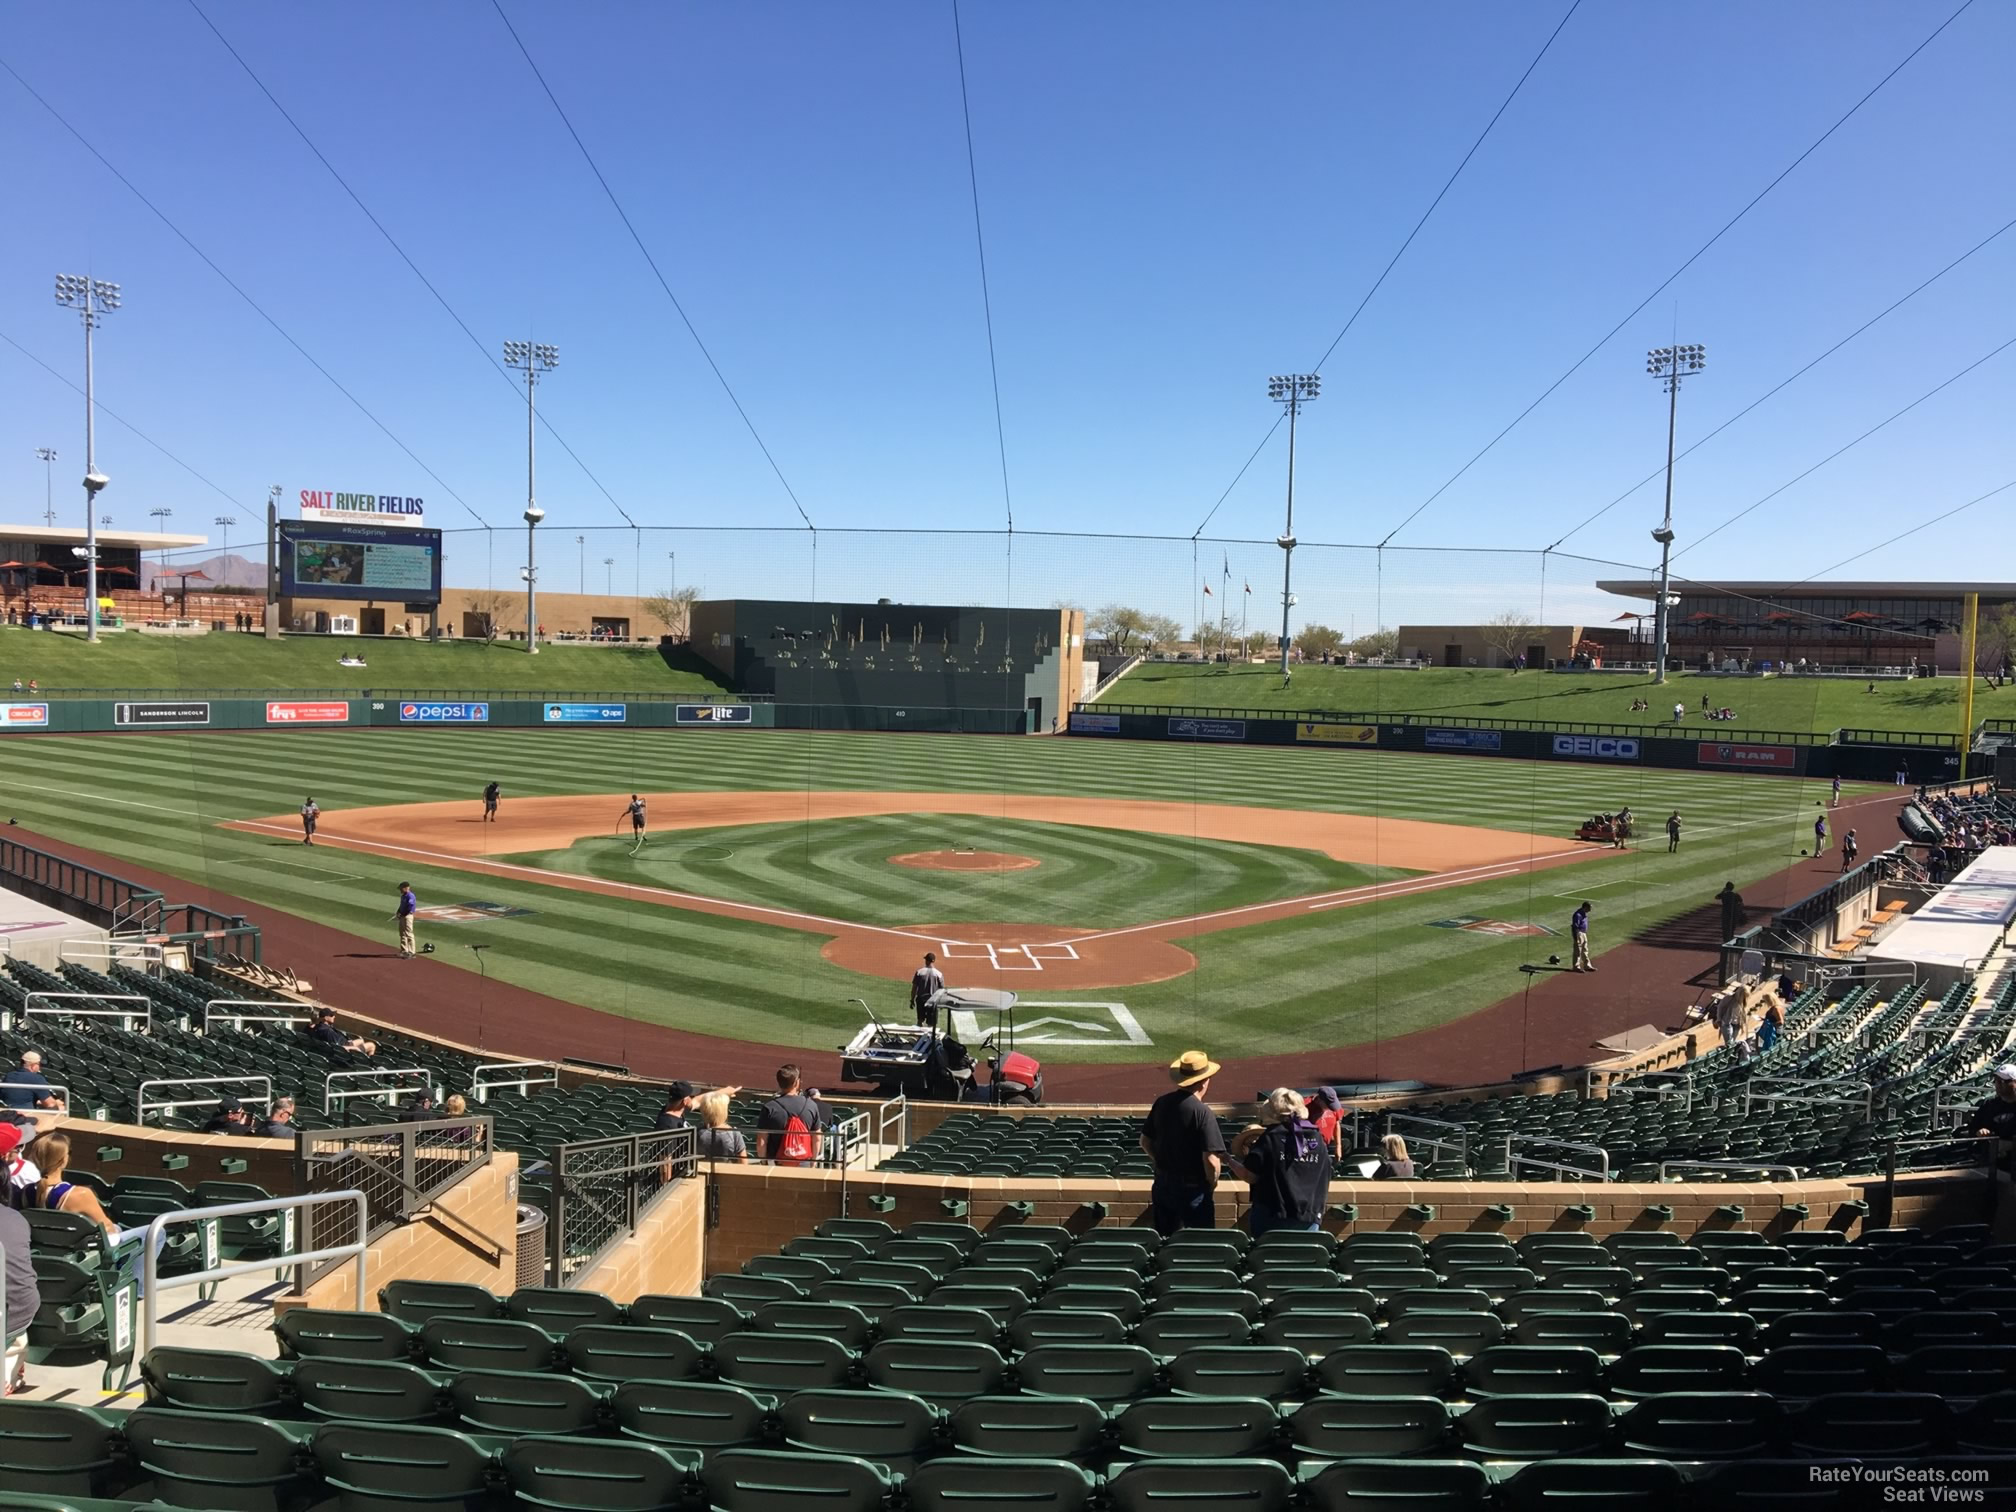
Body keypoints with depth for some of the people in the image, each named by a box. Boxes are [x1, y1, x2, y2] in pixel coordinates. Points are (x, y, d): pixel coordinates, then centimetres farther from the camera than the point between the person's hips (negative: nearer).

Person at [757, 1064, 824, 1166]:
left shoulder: (770, 1108, -13)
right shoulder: (811, 1105, -6)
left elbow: (762, 1141, -10)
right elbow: (817, 1138, 2)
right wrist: (813, 1160, 15)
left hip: (776, 1165, -2)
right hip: (803, 1164, 2)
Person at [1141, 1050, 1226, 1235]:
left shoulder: (1161, 1103, -2)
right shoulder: (1203, 1113, -21)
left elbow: (1145, 1141, 8)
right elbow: (1211, 1160, -23)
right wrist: (1212, 1183, -4)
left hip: (1162, 1184, 6)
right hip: (1193, 1190, -6)